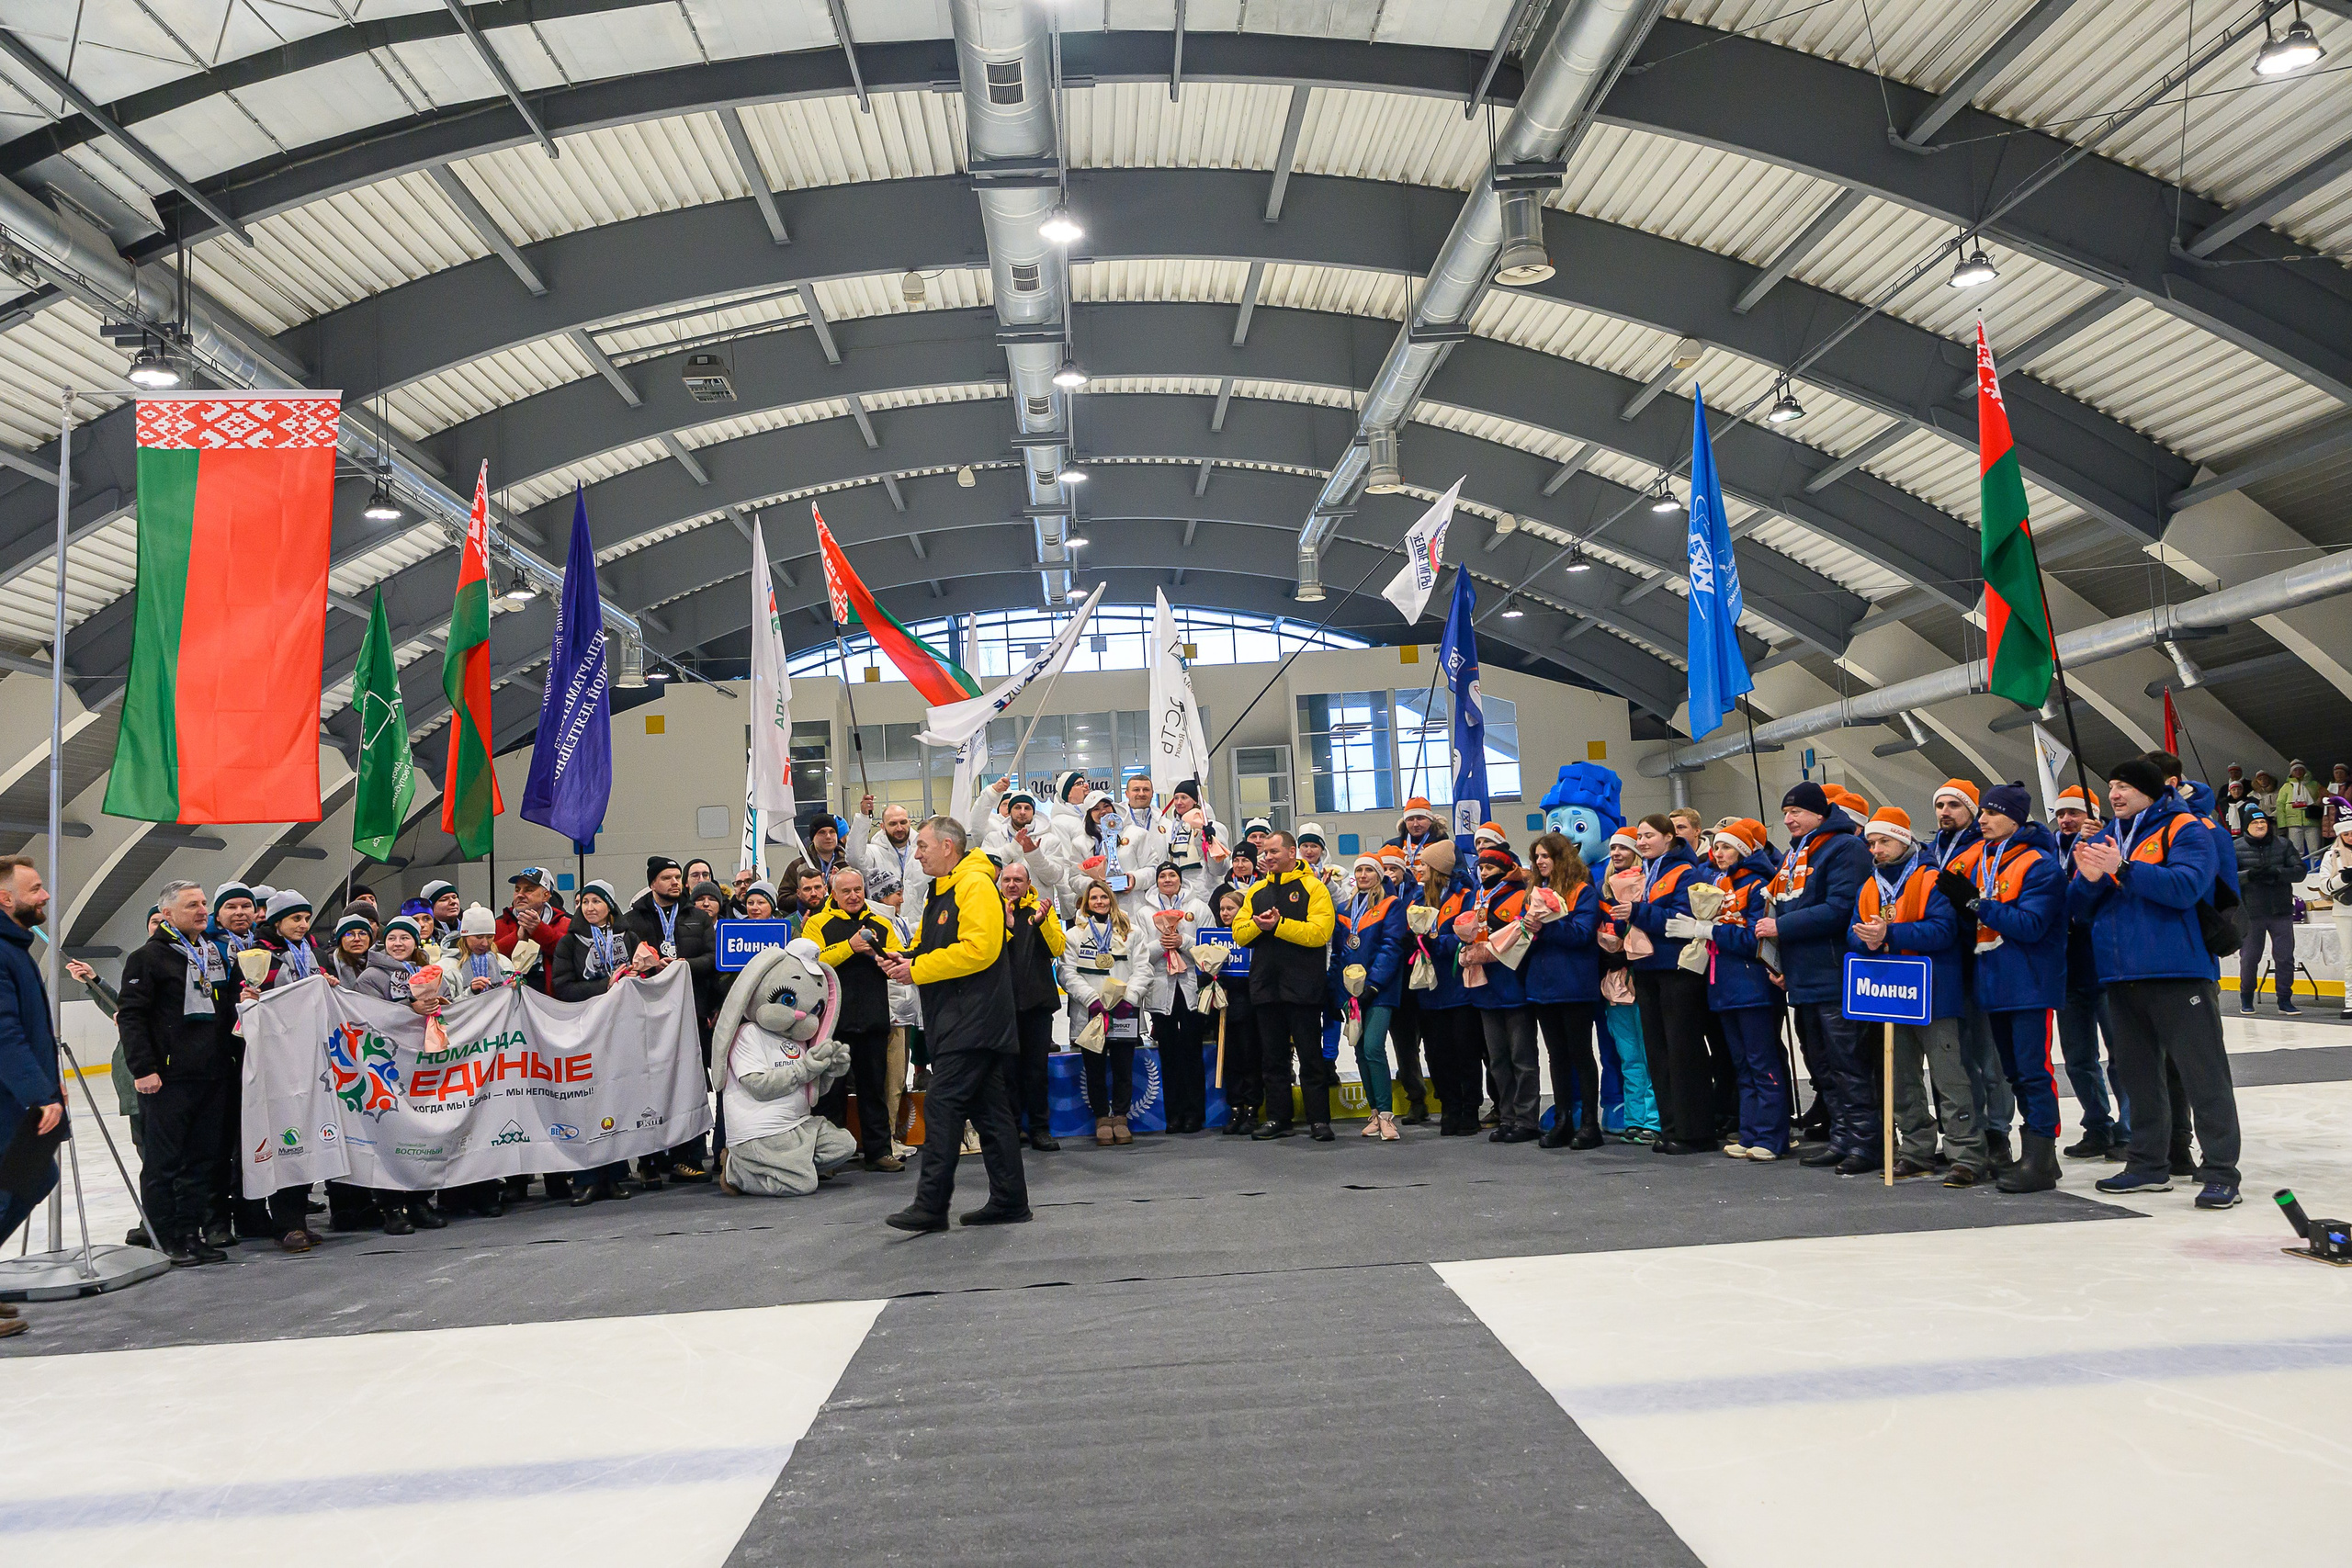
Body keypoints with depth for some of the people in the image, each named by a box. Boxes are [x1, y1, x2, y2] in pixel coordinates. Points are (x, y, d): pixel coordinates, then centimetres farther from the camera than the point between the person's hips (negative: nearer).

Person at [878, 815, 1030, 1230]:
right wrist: (906, 961, 4)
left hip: (972, 1020, -10)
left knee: (943, 1105, -11)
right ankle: (1009, 1200, 15)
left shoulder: (975, 885, -12)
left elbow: (979, 948, -22)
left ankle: (931, 1205, -8)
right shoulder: (940, 891, 21)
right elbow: (934, 949, 27)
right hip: (956, 1018, 10)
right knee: (988, 1108, 10)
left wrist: (917, 970, -17)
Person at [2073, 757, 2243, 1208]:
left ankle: (2221, 1174, 2)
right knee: (2138, 1074, 13)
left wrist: (2123, 868, -27)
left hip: (2178, 972, -7)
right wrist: (2090, 879, -11)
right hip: (2122, 978, 7)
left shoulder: (2185, 829, -3)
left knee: (2203, 1074, -3)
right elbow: (2079, 908, 10)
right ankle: (2149, 1164, 23)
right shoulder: (2103, 840, 16)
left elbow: (2186, 885, -21)